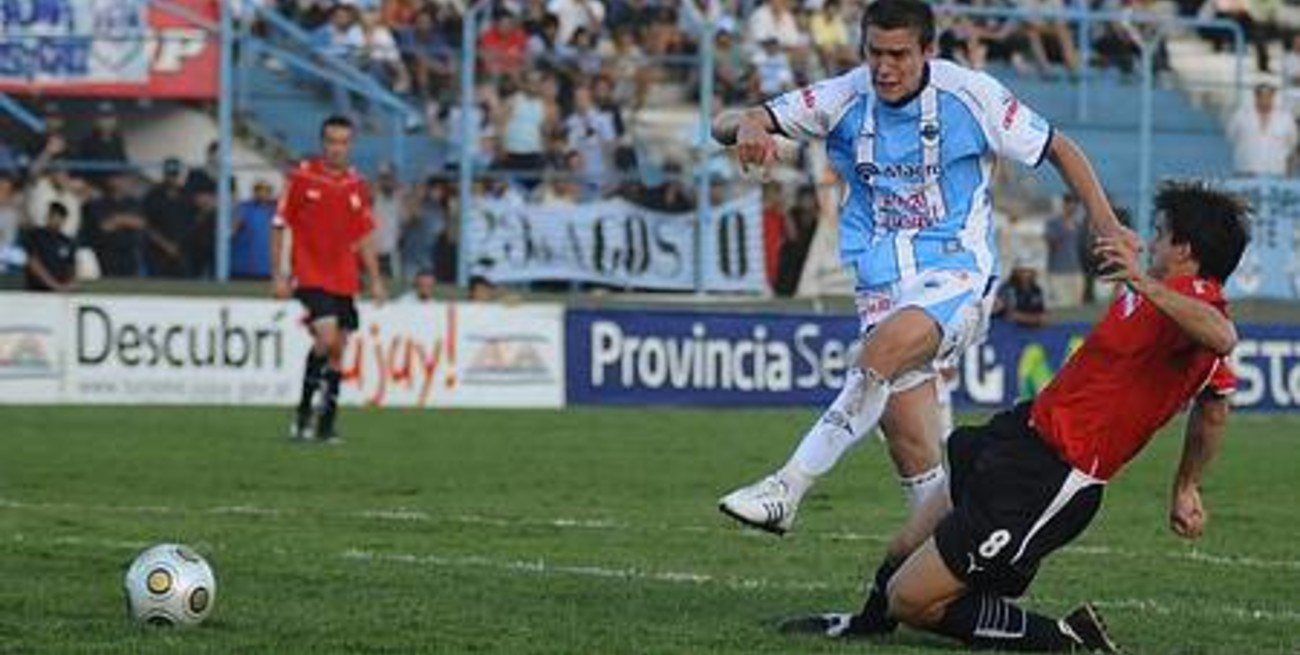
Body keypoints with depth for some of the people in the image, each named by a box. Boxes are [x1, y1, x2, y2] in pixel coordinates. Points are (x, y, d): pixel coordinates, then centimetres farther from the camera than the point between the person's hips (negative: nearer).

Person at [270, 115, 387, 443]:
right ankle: (304, 412, -7)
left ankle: (326, 424, 12)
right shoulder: (300, 178, -4)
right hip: (310, 276, -5)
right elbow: (279, 227, -1)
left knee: (338, 350, 5)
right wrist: (278, 274, -5)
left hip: (344, 280, 5)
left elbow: (365, 237, 15)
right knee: (326, 336, -21)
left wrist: (375, 280, 11)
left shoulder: (357, 185, 8)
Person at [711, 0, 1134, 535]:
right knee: (909, 446, -4)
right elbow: (726, 126, -5)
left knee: (881, 351, -31)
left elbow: (1058, 150, 6)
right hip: (883, 286, 4)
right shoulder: (845, 99, -1)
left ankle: (785, 491, -31)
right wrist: (746, 129, -30)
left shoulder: (970, 95, -6)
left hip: (956, 274, -4)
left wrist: (1106, 226, -5)